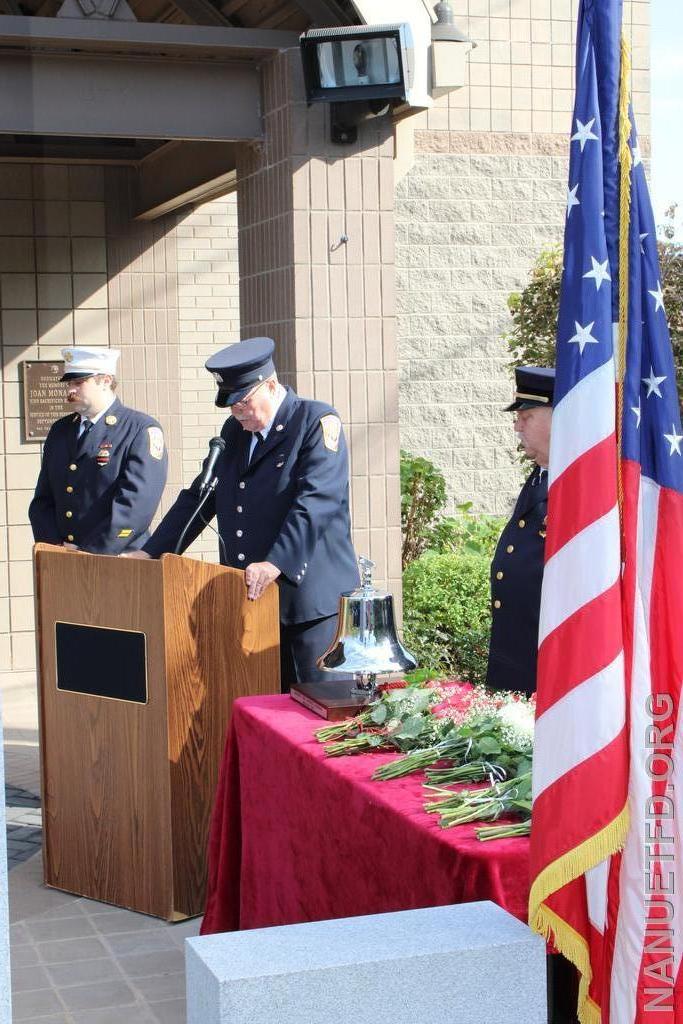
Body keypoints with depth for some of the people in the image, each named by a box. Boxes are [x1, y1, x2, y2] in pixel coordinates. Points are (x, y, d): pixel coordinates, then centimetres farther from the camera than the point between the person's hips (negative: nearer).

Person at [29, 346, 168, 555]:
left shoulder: (142, 430, -4)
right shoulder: (59, 431, 16)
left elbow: (136, 504, -14)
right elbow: (43, 500, 15)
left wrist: (90, 553, -17)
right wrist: (54, 546, -2)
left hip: (120, 563, -5)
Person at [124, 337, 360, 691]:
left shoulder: (318, 422, -6)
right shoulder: (233, 430, 17)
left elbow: (316, 502, -19)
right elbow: (198, 497, 21)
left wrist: (276, 564, -29)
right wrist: (149, 553, 12)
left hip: (312, 599, -6)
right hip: (247, 600, 7)